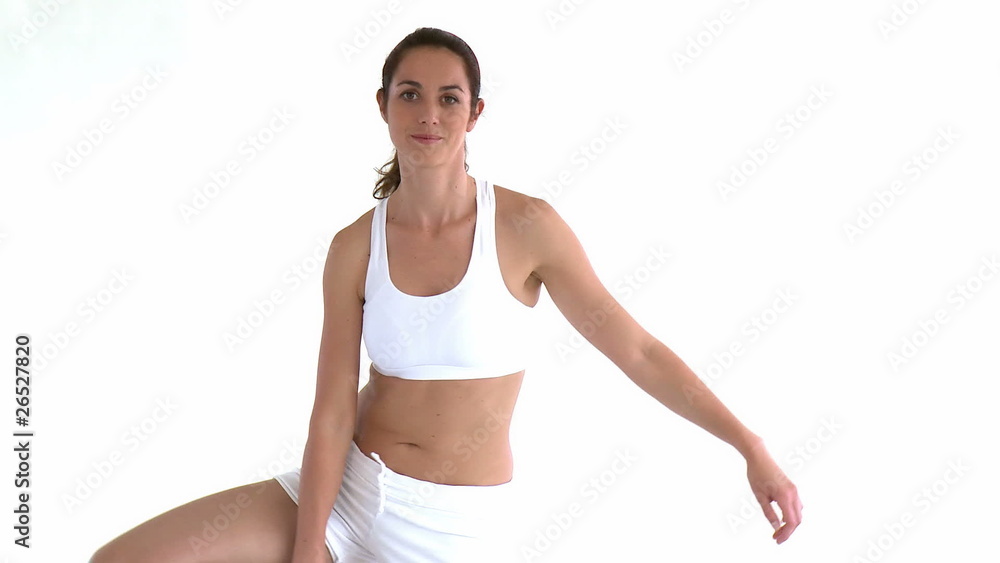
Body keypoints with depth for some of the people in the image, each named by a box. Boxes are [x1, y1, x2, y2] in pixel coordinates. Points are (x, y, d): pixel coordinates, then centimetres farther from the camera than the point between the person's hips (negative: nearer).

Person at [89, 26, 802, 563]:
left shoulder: (526, 226, -11)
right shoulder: (355, 248, -4)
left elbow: (638, 350, -9)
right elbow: (332, 417, -7)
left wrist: (751, 446, -12)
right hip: (349, 490, 3)